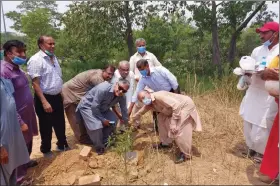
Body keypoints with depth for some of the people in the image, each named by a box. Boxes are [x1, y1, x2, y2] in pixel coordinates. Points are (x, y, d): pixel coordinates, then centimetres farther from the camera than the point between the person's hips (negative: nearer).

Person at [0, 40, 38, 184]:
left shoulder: (16, 68, 6)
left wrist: (28, 117, 16)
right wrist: (20, 122, -21)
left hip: (28, 114, 8)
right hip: (18, 117, -8)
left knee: (28, 142, 24)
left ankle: (26, 162, 47)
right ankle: (19, 176, 28)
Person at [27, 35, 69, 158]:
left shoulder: (53, 57, 8)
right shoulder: (36, 60, -17)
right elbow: (35, 83, -21)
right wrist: (44, 102, -25)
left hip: (57, 97, 7)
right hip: (45, 98, -7)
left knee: (60, 124, 19)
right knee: (46, 126, 9)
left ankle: (62, 145, 38)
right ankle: (46, 150, 30)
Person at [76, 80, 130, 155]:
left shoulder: (122, 97, -16)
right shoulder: (103, 89, -37)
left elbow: (124, 111, -1)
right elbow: (94, 107, -31)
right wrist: (103, 119, -22)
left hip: (102, 108, 7)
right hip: (87, 106, -7)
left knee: (113, 120, -3)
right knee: (97, 125, -24)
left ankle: (104, 142, 18)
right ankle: (99, 147, 3)